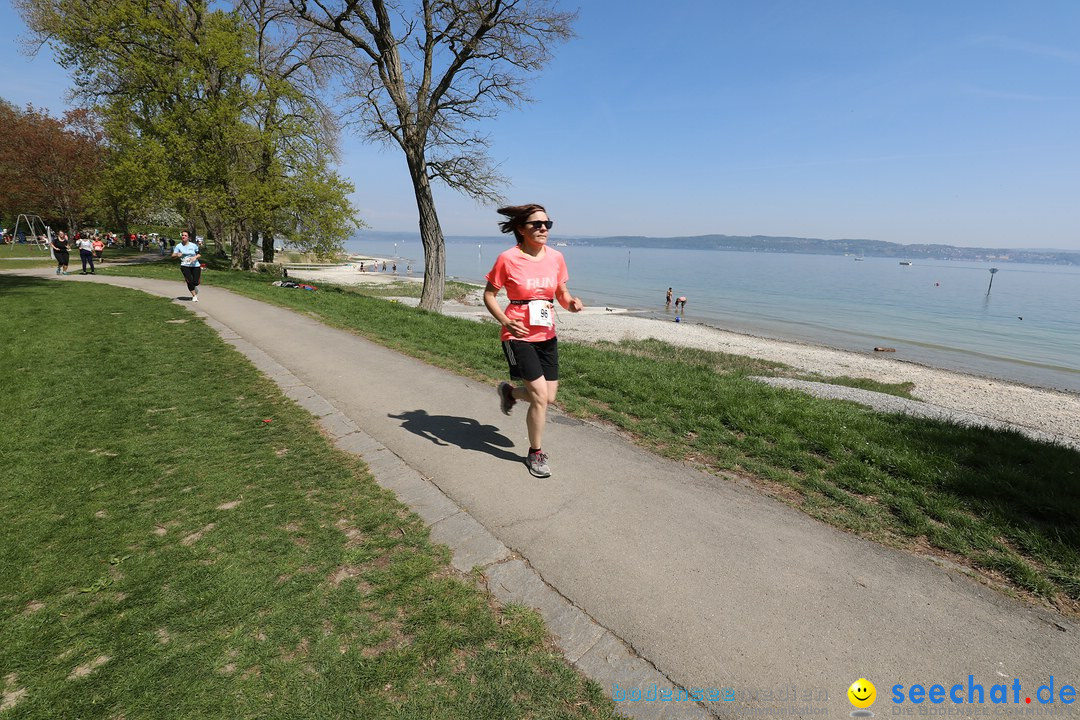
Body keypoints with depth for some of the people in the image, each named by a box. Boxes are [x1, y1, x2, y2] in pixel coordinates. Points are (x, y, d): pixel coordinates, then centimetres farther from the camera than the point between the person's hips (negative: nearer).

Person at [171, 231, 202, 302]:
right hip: (185, 266, 0)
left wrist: (195, 257, -13)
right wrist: (177, 255, -25)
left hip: (195, 265, 0)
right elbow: (173, 255, -2)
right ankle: (194, 296, 9)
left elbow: (199, 254, 9)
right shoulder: (178, 246, 0)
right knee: (190, 281, -12)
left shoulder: (193, 245, 0)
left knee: (196, 282, -5)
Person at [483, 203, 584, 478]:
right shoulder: (508, 258, -12)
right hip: (518, 336, -5)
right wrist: (505, 321, -20)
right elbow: (488, 295, -4)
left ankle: (509, 391, 42)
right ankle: (535, 454, 14)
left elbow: (562, 294, 10)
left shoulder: (556, 257, 1)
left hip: (547, 335, 6)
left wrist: (571, 303, -14)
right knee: (541, 396, -9)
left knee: (549, 397, 9)